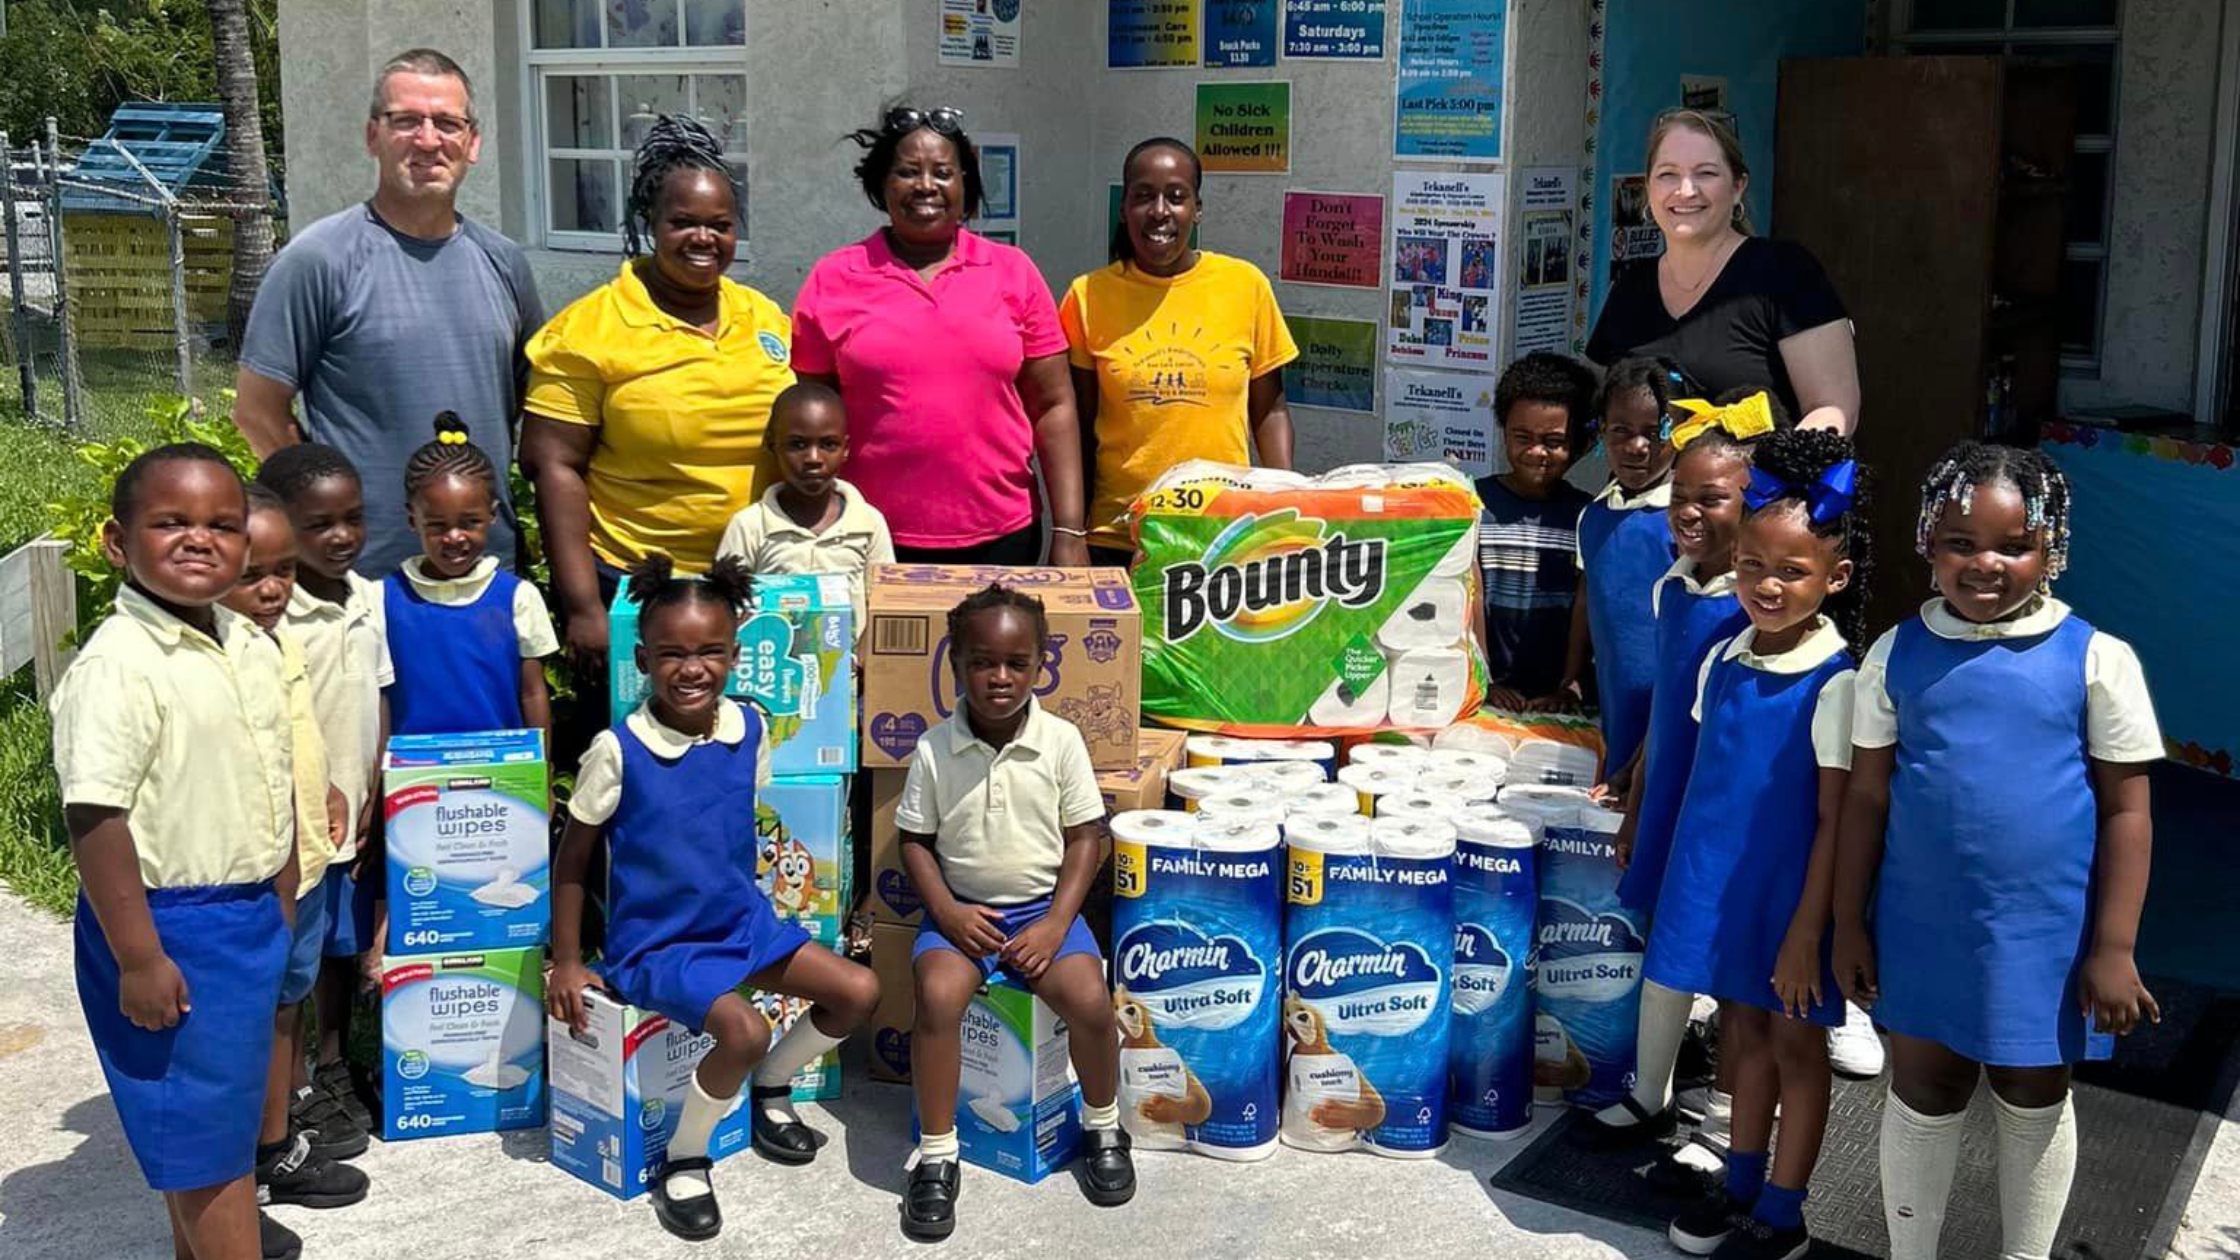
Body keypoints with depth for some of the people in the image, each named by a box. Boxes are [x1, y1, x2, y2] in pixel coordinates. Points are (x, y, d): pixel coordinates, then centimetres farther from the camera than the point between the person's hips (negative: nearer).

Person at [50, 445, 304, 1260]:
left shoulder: (251, 646, 4)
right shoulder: (116, 666, -22)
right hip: (171, 924, -8)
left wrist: (282, 907, 18)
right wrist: (138, 958, -23)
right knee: (200, 1121, 3)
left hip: (252, 915, 8)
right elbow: (94, 818, -24)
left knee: (223, 1101, 23)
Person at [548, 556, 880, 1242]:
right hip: (655, 942, -6)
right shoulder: (618, 750, -18)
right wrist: (567, 963, -5)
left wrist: (746, 904, 15)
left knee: (859, 991, -4)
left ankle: (770, 1091, 23)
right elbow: (571, 863, -7)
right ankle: (681, 1166, -3)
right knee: (743, 1030, -29)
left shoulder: (750, 730, -4)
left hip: (742, 919, 6)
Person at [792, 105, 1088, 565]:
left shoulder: (1014, 272, 5)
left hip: (1001, 539, 1)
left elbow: (1052, 408, 4)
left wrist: (1070, 533, -2)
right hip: (874, 542, -1)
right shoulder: (832, 280, 2)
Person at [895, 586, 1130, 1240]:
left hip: (1042, 907, 0)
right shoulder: (935, 749, -5)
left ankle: (1103, 1128, 7)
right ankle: (936, 1157, -11)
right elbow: (916, 841, 3)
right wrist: (947, 910, -12)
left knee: (1089, 1000, -24)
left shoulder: (1061, 740, -6)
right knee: (938, 996, -29)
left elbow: (1085, 839, -1)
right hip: (961, 910, 0)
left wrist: (1056, 924, -10)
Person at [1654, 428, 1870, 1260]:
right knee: (1742, 1028, 18)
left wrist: (1806, 931, -15)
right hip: (1722, 881, 6)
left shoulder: (1835, 683, -18)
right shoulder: (1723, 660, 1)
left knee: (1795, 1042, 9)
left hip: (1791, 892, -6)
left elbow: (1837, 819, -16)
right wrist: (1690, 876, 13)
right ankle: (1741, 1187, 34)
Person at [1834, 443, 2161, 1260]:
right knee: (1923, 1091, 15)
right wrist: (1849, 923, 2)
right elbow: (1867, 797, 2)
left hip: (2045, 932, -1)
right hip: (1923, 924, 1)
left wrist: (2112, 948, -8)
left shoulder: (2096, 658, -8)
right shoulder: (1898, 653, -3)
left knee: (2034, 1099, 16)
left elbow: (2126, 811, -5)